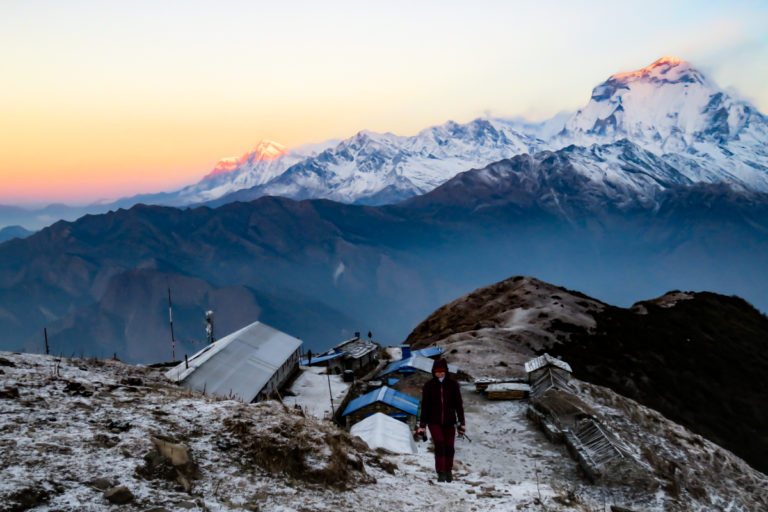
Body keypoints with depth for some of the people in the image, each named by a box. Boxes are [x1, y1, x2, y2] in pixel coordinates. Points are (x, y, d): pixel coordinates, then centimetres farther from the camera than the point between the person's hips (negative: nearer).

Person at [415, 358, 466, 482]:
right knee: (439, 445, -14)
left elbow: (459, 404, 2)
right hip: (434, 422, -1)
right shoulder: (429, 385, -2)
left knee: (449, 447, 5)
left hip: (449, 422, 1)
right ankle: (440, 473, -7)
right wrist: (422, 425, -1)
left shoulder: (453, 384, -1)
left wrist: (462, 423, -2)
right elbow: (425, 406, 1)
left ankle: (449, 472, 25)